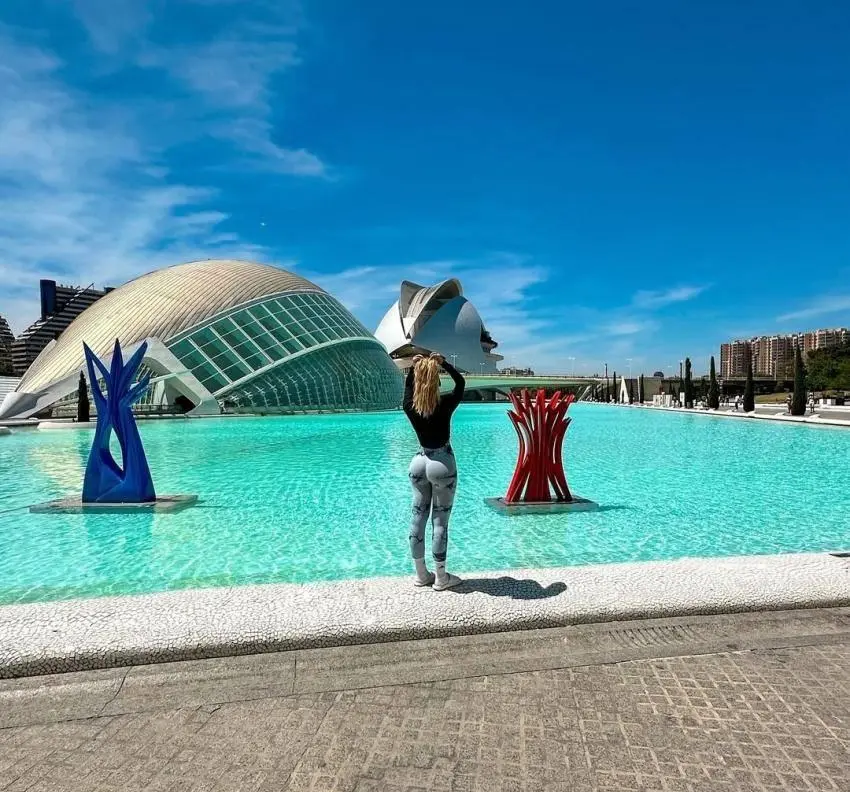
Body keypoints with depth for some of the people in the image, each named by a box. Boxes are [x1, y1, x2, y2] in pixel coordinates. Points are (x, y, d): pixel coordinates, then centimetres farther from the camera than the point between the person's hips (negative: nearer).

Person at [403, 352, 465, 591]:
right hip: (443, 465, -4)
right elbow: (461, 382, 0)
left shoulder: (410, 407, -8)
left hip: (419, 463, 4)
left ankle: (421, 574, 20)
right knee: (440, 521, 2)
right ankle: (440, 578, 10)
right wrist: (443, 363, -2)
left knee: (418, 518, 10)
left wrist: (413, 366, 9)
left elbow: (408, 386, 14)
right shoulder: (445, 406, -16)